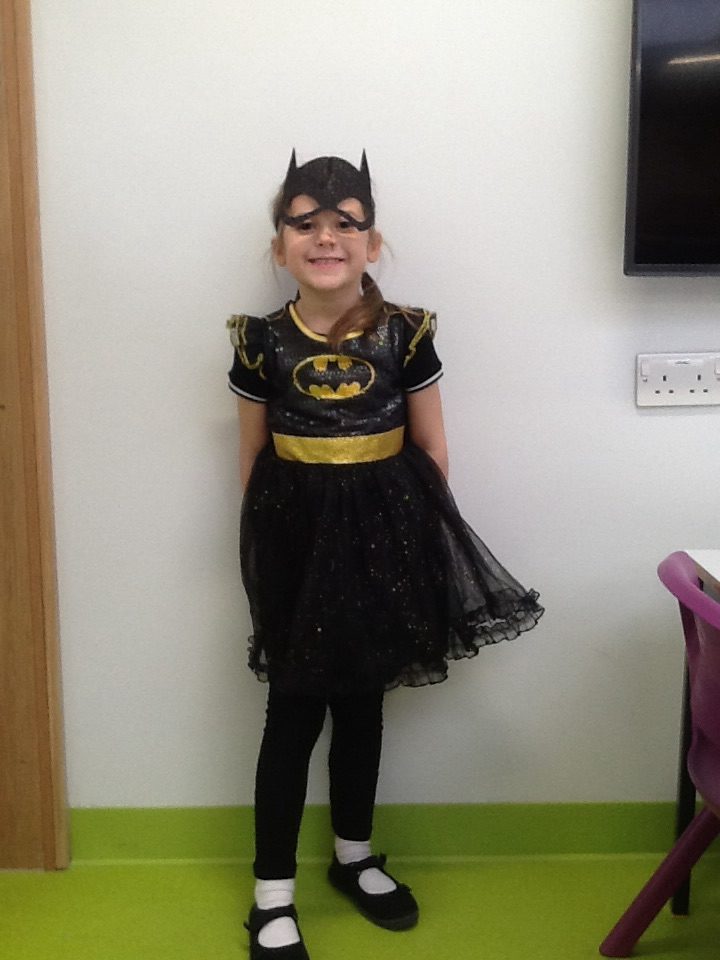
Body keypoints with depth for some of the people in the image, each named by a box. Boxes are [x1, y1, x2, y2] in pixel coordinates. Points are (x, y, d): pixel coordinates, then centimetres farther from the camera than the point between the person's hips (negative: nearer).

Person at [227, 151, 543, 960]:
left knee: (362, 700, 15)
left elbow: (432, 452, 3)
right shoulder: (262, 341, -5)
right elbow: (252, 459, 4)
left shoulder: (405, 333, -5)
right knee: (294, 710, 4)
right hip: (294, 531, -1)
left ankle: (353, 857, 36)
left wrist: (419, 536, 3)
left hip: (381, 528, 1)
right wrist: (265, 540, 5)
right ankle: (272, 893, 18)